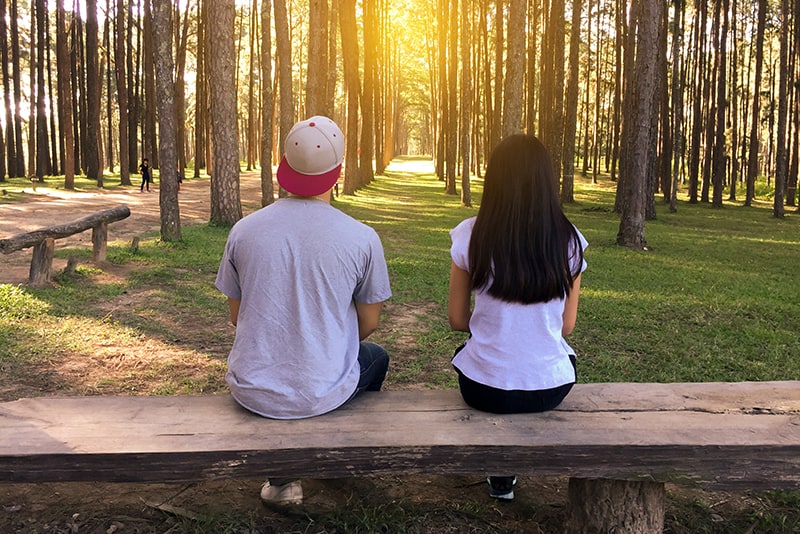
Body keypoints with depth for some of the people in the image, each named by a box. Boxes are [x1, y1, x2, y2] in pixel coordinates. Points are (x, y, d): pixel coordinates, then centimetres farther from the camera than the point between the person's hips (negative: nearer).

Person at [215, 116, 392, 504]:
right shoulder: (361, 238, -12)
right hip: (322, 394, -1)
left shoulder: (244, 230, -6)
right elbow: (368, 322, 0)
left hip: (251, 392, 2)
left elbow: (236, 315, 6)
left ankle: (280, 477, 33)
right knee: (376, 357, 31)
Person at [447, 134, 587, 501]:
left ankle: (502, 475, 39)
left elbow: (457, 320, -3)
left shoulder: (470, 236, -12)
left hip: (484, 388, -1)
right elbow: (566, 325, 2)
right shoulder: (569, 241, -8)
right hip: (550, 388, 1)